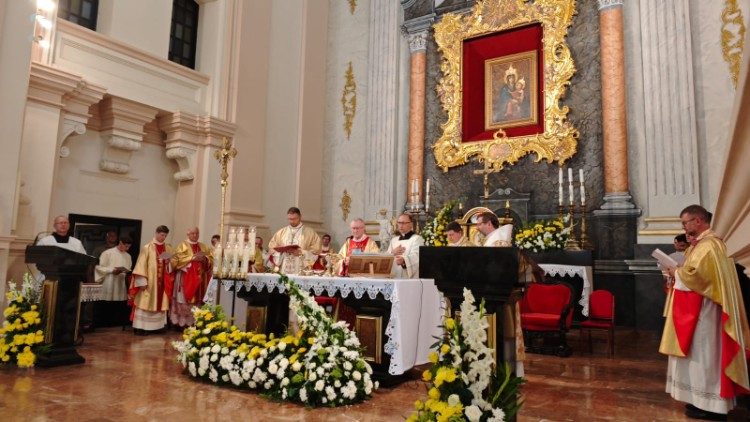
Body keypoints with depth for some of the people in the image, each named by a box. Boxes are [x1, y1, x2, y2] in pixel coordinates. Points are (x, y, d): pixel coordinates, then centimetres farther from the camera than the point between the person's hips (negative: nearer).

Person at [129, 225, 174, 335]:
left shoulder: (168, 248, 9)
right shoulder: (147, 247, -6)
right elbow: (141, 264, -11)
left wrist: (168, 263, -9)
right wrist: (142, 281, -17)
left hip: (162, 281, 5)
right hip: (149, 281, -5)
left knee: (160, 303, 8)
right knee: (145, 303, -3)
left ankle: (157, 326, 16)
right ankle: (141, 327, 2)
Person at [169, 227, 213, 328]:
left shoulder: (204, 247, 15)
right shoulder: (182, 245, 2)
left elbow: (211, 259, 8)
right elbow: (177, 259, -10)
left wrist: (205, 259, -13)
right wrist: (192, 258, -17)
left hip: (198, 278, 4)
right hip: (185, 278, -4)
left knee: (196, 300, 2)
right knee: (183, 300, -5)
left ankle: (192, 323, 7)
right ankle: (180, 322, 0)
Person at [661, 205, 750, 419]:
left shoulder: (709, 245, -18)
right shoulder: (702, 243, 15)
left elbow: (695, 274, -26)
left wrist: (676, 273, -8)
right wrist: (679, 272, 3)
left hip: (703, 311, -11)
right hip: (695, 309, 11)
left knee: (703, 354, -3)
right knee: (700, 353, 14)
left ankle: (710, 405, 5)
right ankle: (704, 400, 22)